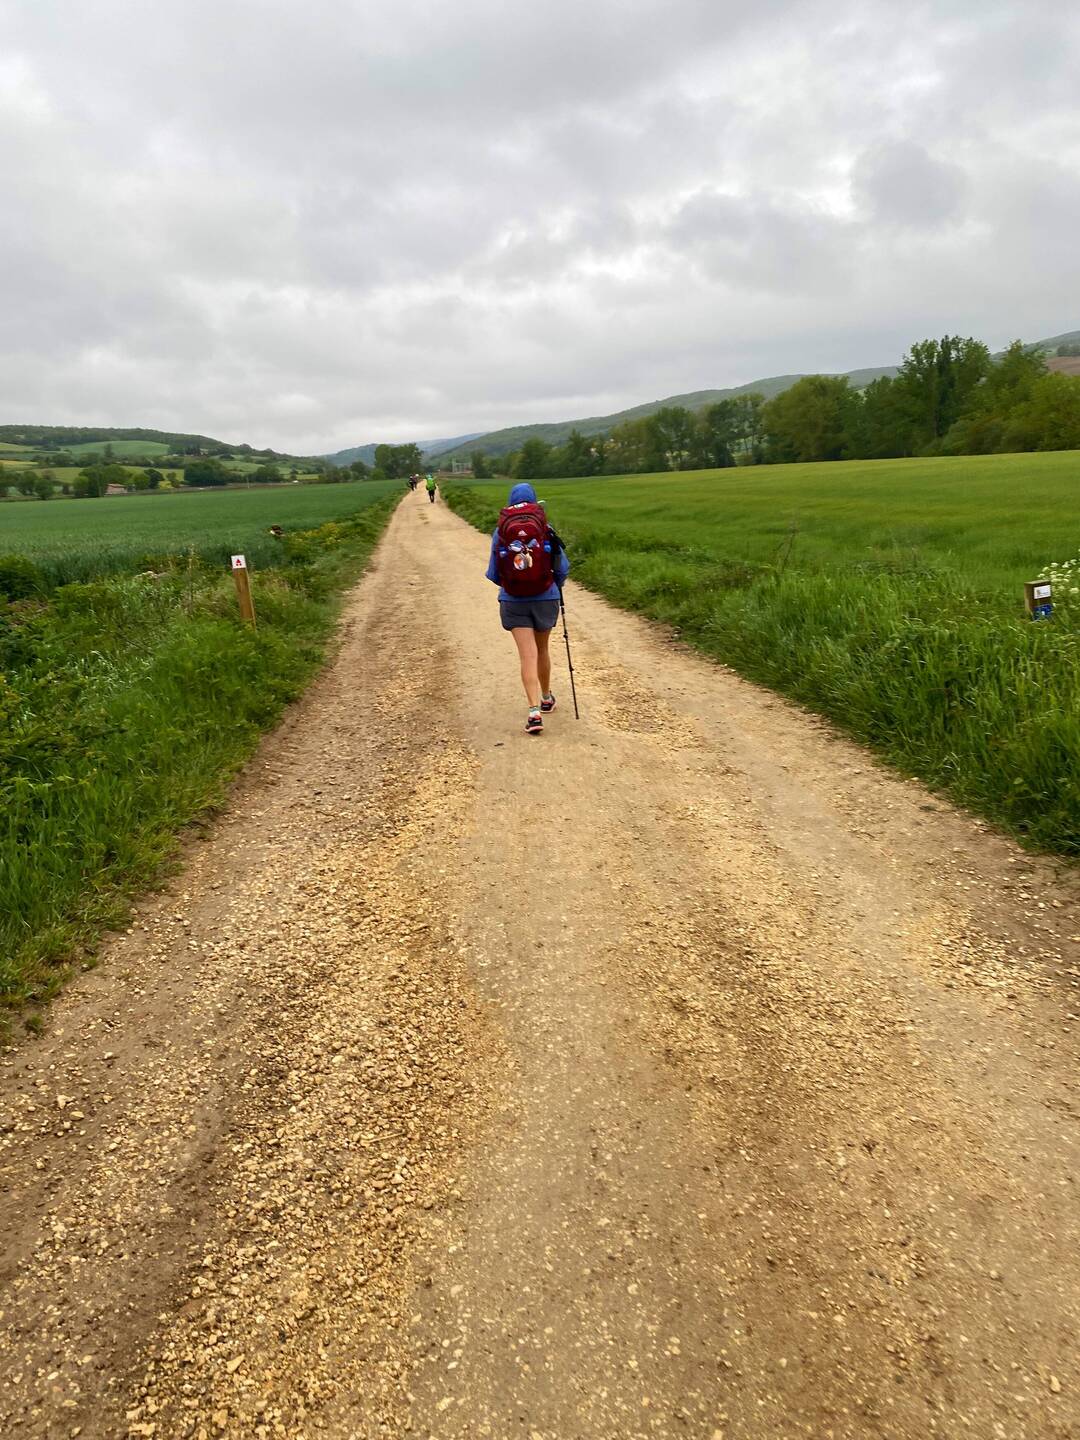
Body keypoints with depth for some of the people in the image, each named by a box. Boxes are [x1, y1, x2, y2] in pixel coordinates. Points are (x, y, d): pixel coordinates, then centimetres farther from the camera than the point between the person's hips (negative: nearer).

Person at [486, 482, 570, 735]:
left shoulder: (500, 532, -3)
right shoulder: (546, 529, -5)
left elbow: (493, 574, 3)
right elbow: (563, 567, -1)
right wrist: (555, 587, 20)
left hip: (513, 601, -1)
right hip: (545, 598, 1)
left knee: (527, 655, -1)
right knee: (542, 649, 20)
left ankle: (535, 711, -13)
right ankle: (546, 699, 38)